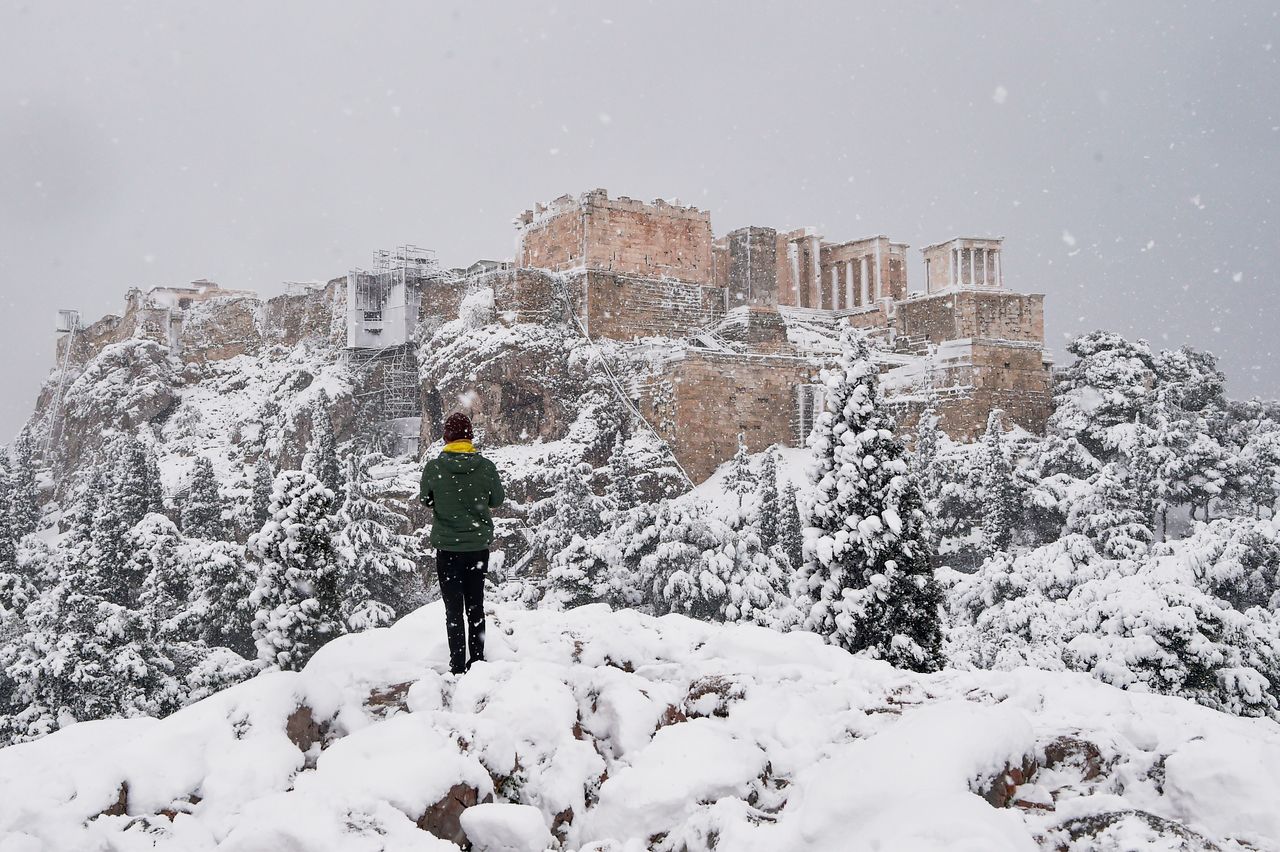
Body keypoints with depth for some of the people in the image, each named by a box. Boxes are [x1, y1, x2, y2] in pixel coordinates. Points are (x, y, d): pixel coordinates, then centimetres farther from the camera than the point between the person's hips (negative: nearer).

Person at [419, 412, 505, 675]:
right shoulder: (486, 467, -10)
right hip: (479, 545, 2)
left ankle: (458, 666, 5)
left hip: (447, 546, -2)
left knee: (453, 608, 5)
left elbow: (425, 500, 3)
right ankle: (477, 661, 20)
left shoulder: (433, 467, -12)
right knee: (476, 606, 15)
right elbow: (497, 499, 4)